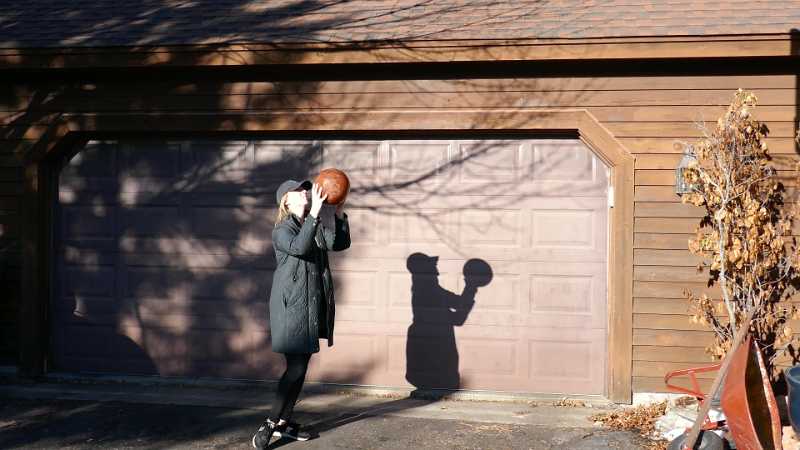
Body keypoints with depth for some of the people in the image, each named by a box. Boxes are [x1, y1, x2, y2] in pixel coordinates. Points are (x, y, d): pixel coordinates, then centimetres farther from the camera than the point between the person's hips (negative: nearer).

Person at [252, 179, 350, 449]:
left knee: (300, 368, 11)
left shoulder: (314, 227, 13)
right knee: (295, 368, -12)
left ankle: (284, 422, 20)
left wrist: (339, 213, -8)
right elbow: (298, 247, -28)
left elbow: (340, 243, 4)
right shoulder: (282, 230, -9)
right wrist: (314, 214, -32)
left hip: (312, 308, 8)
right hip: (292, 307, -8)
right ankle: (270, 424, -6)